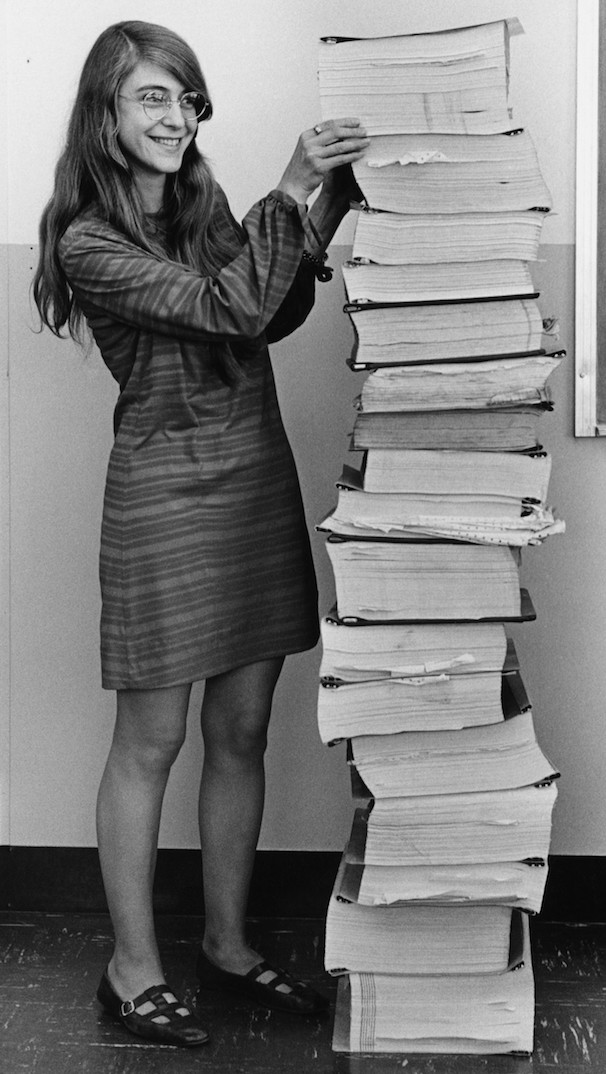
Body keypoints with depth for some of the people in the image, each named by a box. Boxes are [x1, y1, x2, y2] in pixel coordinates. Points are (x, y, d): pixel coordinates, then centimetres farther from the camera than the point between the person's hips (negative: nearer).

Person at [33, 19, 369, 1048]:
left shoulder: (204, 204, 9)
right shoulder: (89, 242, -11)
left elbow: (276, 317, 12)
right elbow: (226, 311, -20)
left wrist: (325, 206, 0)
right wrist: (290, 191, -22)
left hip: (260, 473, 7)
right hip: (165, 489, -6)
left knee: (241, 731, 12)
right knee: (151, 741, 3)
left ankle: (228, 942, 27)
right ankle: (132, 967, 17)